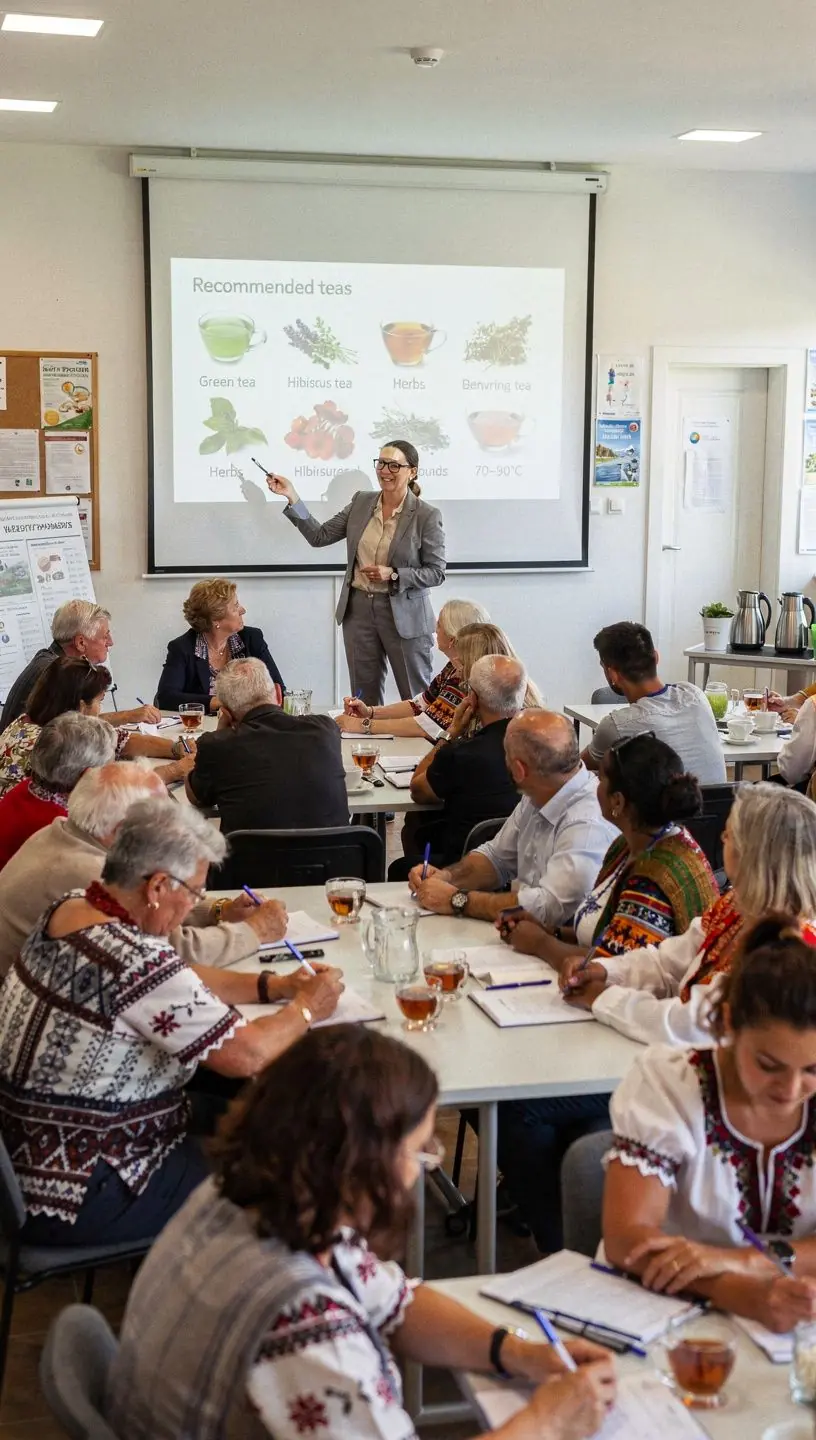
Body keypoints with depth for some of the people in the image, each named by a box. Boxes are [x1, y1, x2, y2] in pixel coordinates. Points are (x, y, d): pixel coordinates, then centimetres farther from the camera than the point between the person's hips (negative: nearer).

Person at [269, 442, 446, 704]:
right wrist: (291, 497, -4)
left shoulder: (427, 516, -10)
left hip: (404, 615, -4)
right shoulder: (361, 502, 4)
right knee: (364, 700, 12)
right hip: (359, 609, 5)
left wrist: (393, 574, -20)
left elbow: (436, 572, -7)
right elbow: (319, 536, 4)